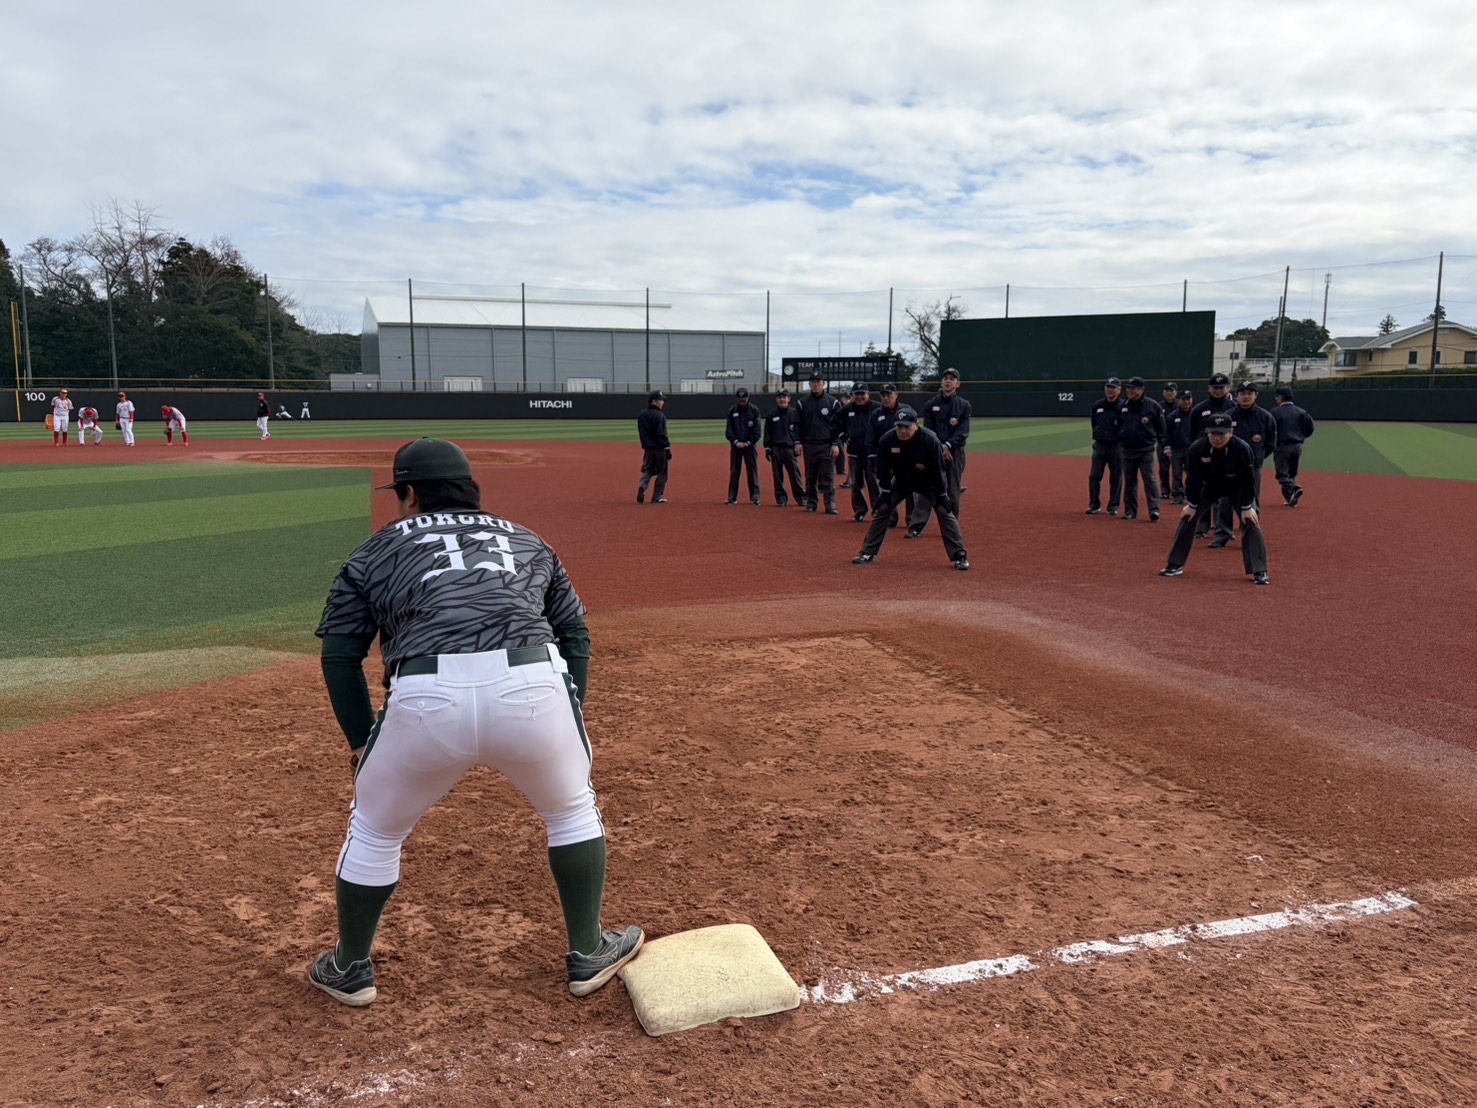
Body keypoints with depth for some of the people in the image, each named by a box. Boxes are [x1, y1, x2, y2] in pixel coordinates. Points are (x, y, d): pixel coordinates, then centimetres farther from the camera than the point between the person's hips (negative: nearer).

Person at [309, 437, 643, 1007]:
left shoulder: (377, 551, 23)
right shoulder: (526, 539, 29)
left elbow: (340, 655, 16)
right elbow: (573, 630, 23)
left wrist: (363, 742, 20)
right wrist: (571, 719, 24)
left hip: (426, 700, -1)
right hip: (533, 687, 1)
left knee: (374, 831, 26)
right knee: (572, 809, 29)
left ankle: (350, 969, 44)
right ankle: (588, 954, 38)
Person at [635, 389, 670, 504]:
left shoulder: (641, 416, 9)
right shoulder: (659, 416, -14)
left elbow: (641, 433, 13)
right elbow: (662, 434, -17)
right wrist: (668, 450, -15)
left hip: (647, 448, 6)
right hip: (659, 448, -6)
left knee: (647, 470, 15)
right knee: (662, 473, 5)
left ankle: (642, 486, -12)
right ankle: (657, 497, 7)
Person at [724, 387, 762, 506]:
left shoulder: (754, 410, 1)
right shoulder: (732, 411, 5)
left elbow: (758, 430, -2)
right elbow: (728, 430, 4)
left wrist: (749, 442, -11)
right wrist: (736, 442, -9)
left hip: (750, 445, -1)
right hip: (735, 445, 1)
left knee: (753, 471, 0)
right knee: (734, 471, 2)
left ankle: (755, 497, 3)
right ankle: (732, 497, 6)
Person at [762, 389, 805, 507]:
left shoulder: (795, 412, 5)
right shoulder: (771, 415, 8)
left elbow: (799, 429, 5)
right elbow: (767, 433, 9)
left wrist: (798, 444, -5)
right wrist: (767, 448, 3)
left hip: (790, 448, -2)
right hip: (775, 448, 2)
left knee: (795, 473, -5)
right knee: (778, 475, 3)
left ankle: (801, 497, 2)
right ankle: (781, 498, 10)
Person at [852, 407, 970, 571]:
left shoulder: (930, 440, -30)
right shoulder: (886, 440, -24)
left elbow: (939, 469, -22)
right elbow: (883, 470, -11)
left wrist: (942, 494, -18)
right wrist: (886, 492, -11)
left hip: (928, 483, -2)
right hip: (900, 482, 2)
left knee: (945, 513, -11)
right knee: (882, 511, -3)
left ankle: (960, 556, -3)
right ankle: (868, 553, 8)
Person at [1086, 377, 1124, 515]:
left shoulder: (1123, 406, -6)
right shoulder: (1097, 405, 6)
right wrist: (1098, 434, 13)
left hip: (1116, 446, -3)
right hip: (1099, 445, 3)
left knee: (1116, 477, 4)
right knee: (1094, 476, 1)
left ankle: (1113, 506, 13)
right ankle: (1094, 504, 12)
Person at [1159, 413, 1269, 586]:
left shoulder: (1242, 449, -32)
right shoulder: (1197, 448, -28)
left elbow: (1247, 480, -23)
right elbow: (1193, 478, -16)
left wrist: (1247, 507, -19)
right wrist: (1192, 505, -11)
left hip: (1238, 489, -2)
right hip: (1210, 487, 2)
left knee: (1251, 522, -12)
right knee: (1188, 518, -5)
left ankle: (1259, 572, -4)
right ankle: (1175, 565, 5)